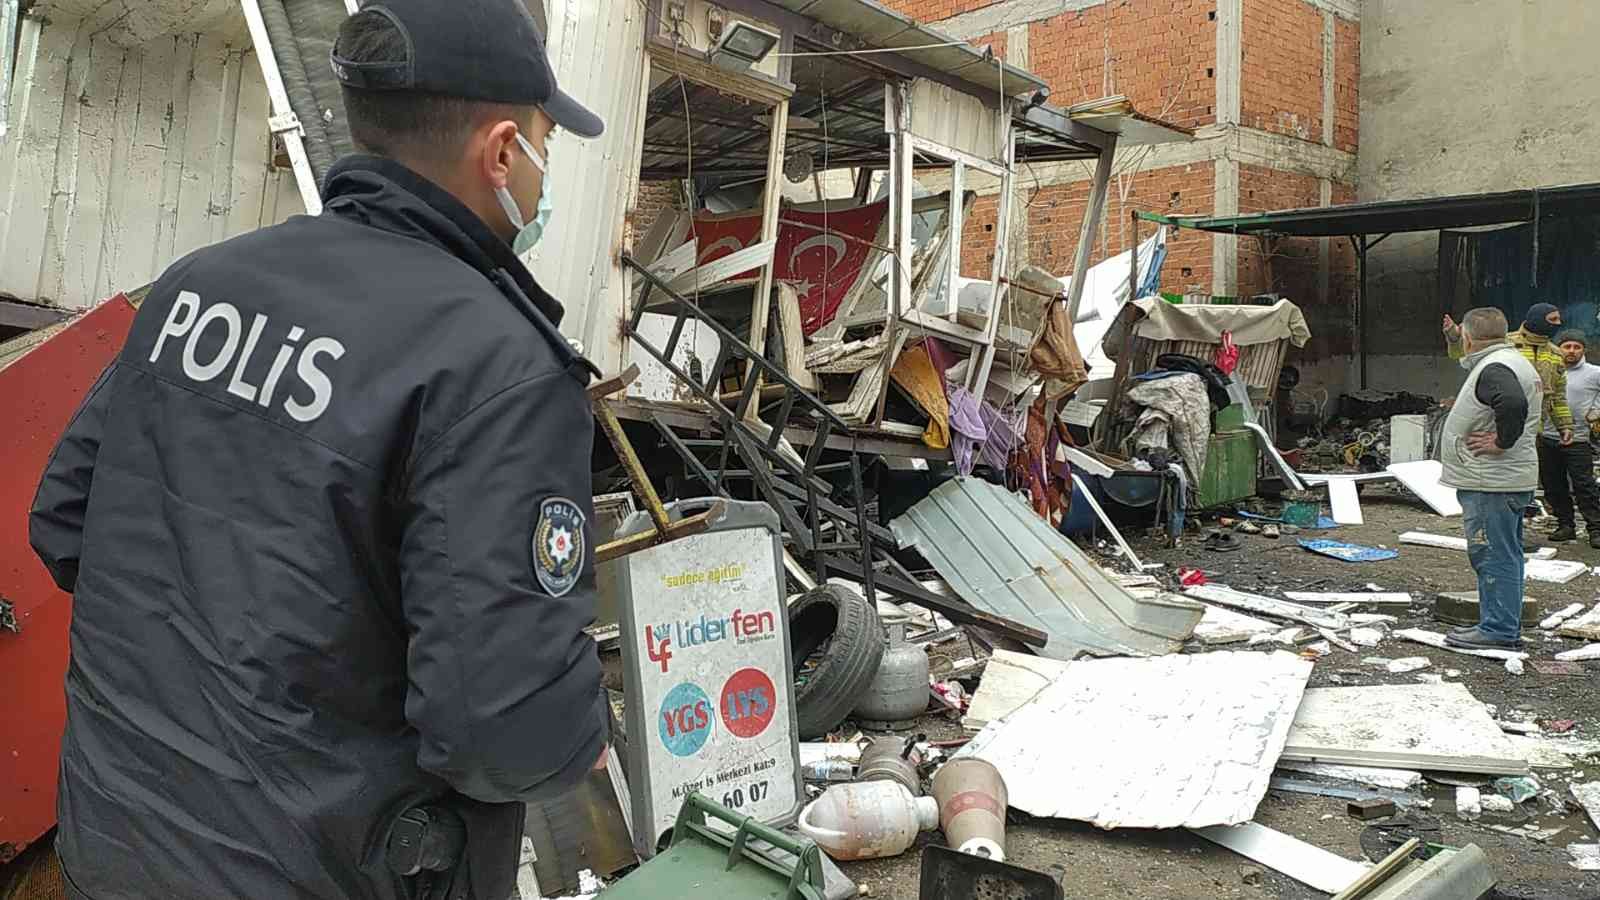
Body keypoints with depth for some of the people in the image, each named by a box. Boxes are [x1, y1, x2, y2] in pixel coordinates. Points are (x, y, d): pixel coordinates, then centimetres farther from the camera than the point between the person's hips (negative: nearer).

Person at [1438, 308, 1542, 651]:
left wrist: (1502, 441, -24)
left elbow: (1513, 403, -36)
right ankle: (1505, 627, 25)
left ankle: (1498, 629, -1)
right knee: (1505, 555, 16)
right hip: (1510, 479, 11)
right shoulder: (1513, 361, 17)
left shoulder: (1494, 368, -18)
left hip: (1492, 483, -11)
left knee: (1494, 556, -6)